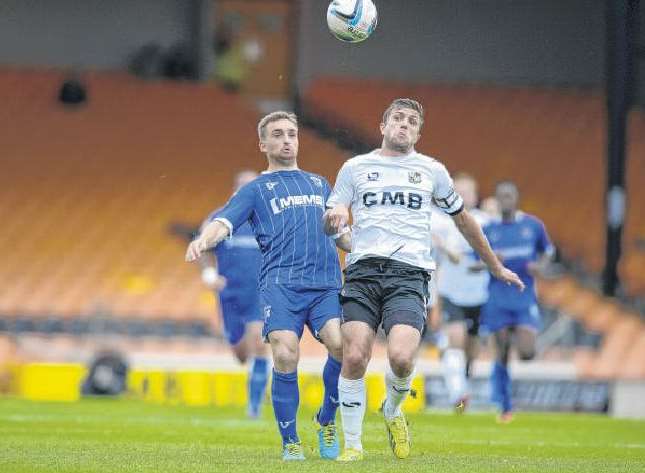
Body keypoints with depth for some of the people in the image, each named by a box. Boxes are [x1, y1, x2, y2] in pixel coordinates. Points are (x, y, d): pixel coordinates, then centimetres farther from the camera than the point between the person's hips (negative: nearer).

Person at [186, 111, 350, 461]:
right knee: (285, 356, -20)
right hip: (281, 284, -3)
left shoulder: (319, 184, 28)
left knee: (340, 344, -22)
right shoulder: (256, 189, 15)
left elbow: (341, 234, 37)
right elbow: (224, 222, -1)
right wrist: (204, 239, -22)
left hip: (326, 284, 3)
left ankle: (326, 422, 3)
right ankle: (290, 442, -4)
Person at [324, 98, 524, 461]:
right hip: (363, 271, 1)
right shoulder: (355, 168, 15)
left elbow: (463, 220, 27)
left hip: (409, 274, -1)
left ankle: (393, 412, 11)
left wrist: (497, 268, 33)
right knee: (354, 358, -15)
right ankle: (353, 445, 1)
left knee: (401, 358, -22)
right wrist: (335, 216, -9)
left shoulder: (432, 171, 16)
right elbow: (329, 227, 17)